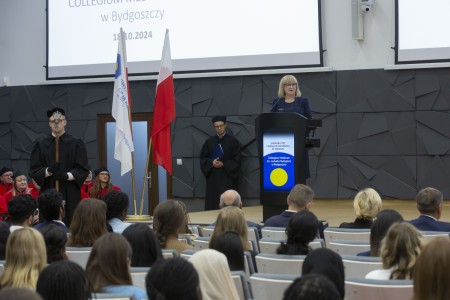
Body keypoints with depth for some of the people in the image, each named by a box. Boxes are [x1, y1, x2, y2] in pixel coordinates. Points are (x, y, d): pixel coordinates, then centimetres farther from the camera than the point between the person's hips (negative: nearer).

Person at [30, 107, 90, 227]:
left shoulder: (76, 144, 4)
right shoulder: (40, 144, 7)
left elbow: (83, 169, 0)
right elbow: (34, 170, 4)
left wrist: (67, 175, -18)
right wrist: (48, 171, -16)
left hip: (70, 194, -1)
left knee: (70, 225, -5)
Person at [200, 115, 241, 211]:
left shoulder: (233, 141, 0)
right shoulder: (209, 141, 9)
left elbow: (236, 160, -4)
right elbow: (203, 158, 7)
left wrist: (223, 164, -16)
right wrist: (211, 163, -12)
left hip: (227, 177, -3)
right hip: (212, 177, 3)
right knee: (212, 202, 1)